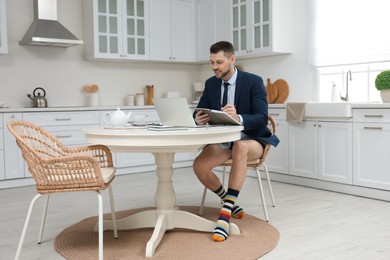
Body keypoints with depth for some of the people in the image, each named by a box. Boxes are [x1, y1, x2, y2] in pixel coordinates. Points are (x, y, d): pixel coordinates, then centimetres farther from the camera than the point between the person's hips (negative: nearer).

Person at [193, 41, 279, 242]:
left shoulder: (254, 82, -11)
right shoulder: (211, 83, 4)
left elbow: (262, 118, -20)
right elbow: (198, 113, 4)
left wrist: (238, 118, -41)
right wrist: (198, 119, -23)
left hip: (251, 139, -4)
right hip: (223, 140, 5)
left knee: (240, 148, -41)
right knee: (199, 166, -23)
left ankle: (225, 214, -40)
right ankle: (230, 203, 4)